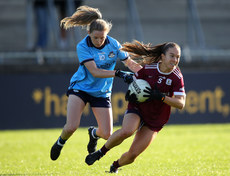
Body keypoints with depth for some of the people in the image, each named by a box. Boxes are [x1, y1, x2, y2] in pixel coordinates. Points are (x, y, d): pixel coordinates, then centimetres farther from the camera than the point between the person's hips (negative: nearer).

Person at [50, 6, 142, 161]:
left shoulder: (113, 44, -9)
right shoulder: (83, 46, -19)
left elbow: (129, 62, 5)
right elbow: (95, 72, -27)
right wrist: (118, 73, -37)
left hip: (102, 92, 3)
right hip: (80, 88, -3)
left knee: (107, 134, -5)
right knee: (71, 126, -20)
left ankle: (94, 133, 34)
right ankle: (60, 142, 17)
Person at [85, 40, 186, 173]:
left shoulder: (177, 77, -12)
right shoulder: (148, 68, -9)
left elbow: (181, 104, -18)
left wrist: (161, 97, -31)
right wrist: (130, 93, -10)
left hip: (155, 121, 1)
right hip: (138, 108, -1)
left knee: (132, 155, -6)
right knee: (126, 131, -36)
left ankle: (115, 166, 29)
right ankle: (101, 152, -11)